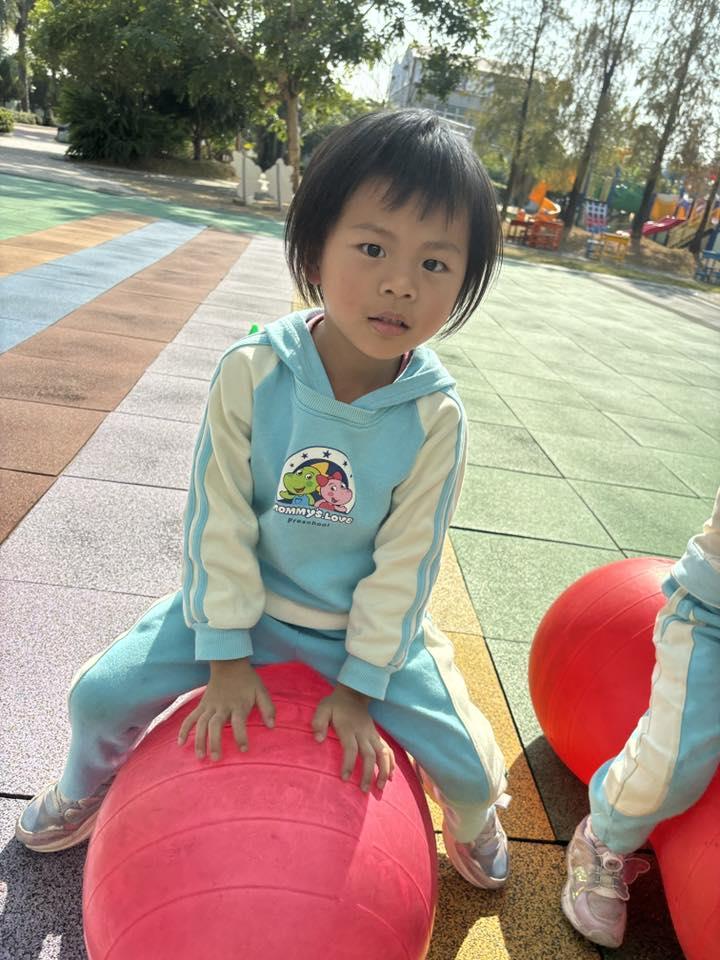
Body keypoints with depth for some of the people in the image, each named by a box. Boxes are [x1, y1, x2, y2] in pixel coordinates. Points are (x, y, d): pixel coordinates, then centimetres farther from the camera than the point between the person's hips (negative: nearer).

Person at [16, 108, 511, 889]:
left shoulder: (436, 415, -21)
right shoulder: (252, 372, -22)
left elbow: (405, 561, -14)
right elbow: (218, 518, -16)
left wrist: (360, 683, -10)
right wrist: (226, 655, -12)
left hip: (368, 621, 0)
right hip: (246, 599, 1)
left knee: (467, 758, 2)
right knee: (101, 692, 0)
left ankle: (472, 818, 42)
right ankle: (84, 792, 37)